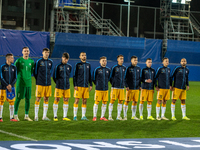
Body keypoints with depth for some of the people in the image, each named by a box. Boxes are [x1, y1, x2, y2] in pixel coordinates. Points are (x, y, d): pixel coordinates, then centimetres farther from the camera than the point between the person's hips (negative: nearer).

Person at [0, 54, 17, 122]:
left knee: (12, 102, 3)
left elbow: (15, 78, 5)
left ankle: (11, 117, 8)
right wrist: (7, 86, -13)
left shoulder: (14, 67, 8)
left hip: (11, 87, 4)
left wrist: (11, 85, -10)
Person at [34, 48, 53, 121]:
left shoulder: (50, 62, 9)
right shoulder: (38, 61, -4)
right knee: (38, 99, -1)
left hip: (48, 83, 4)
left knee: (46, 99, 5)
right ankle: (36, 116, 5)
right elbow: (35, 72, 4)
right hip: (40, 84, -4)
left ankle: (44, 116, 12)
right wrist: (39, 80, 9)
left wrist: (48, 79, 14)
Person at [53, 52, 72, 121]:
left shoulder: (69, 66, 8)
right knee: (56, 100, -1)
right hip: (59, 87, -4)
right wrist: (58, 83, 9)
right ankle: (55, 116, 6)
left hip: (67, 87, 4)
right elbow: (54, 76, 2)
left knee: (66, 100, 5)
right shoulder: (58, 66, -4)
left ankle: (65, 116, 11)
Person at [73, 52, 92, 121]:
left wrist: (91, 85, 9)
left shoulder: (88, 65, 12)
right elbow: (74, 75, -1)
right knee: (77, 100, -4)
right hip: (78, 86, -4)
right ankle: (75, 116, 1)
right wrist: (75, 85, -9)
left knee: (84, 101, 4)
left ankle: (83, 116, 10)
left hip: (86, 86, 4)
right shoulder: (77, 65, 1)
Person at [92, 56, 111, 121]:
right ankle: (94, 116, 7)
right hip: (98, 89, -4)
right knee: (96, 102, -1)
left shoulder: (108, 70, 7)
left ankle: (102, 116, 14)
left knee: (104, 103, 5)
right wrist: (97, 84, 9)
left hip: (106, 89, 4)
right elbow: (94, 79, 5)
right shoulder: (97, 69, -4)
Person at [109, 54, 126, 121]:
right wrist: (113, 84, 1)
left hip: (121, 87, 4)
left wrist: (123, 84, 12)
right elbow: (111, 77, 3)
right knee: (112, 100, -4)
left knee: (120, 101, 4)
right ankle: (110, 116, 1)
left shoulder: (124, 68, 10)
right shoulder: (114, 67, -3)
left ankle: (118, 116, 11)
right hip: (115, 87, -4)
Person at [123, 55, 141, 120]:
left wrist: (140, 86, 11)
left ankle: (133, 115, 17)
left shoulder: (138, 68, 11)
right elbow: (125, 78, -3)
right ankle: (125, 116, 4)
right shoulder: (129, 68, -3)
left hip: (136, 88, 5)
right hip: (130, 88, -5)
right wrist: (126, 86, -11)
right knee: (127, 101, -2)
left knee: (135, 101, 7)